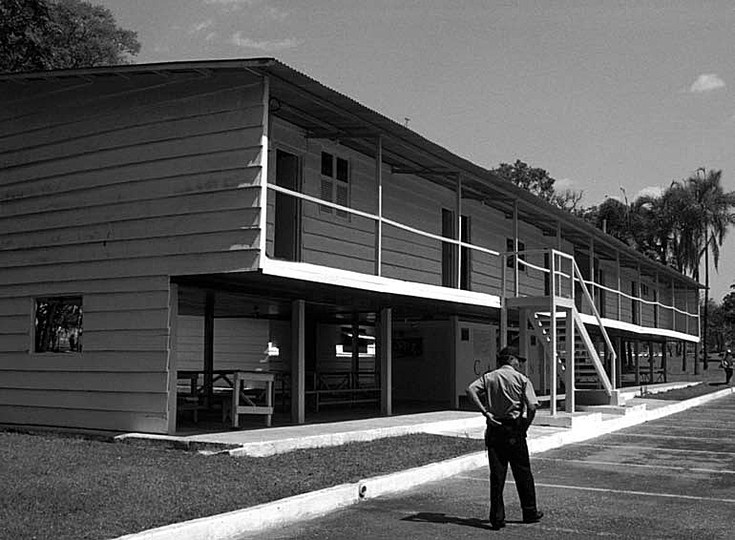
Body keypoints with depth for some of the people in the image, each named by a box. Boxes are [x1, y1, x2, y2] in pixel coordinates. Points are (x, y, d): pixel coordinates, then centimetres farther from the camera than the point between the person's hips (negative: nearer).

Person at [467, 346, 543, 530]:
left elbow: (471, 390, -10)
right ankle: (530, 513, 23)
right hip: (514, 429, -3)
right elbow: (532, 406, -12)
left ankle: (497, 518, 5)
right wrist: (525, 427, -1)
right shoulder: (521, 379, -2)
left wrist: (485, 411, -10)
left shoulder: (488, 377, 7)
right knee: (523, 473, 11)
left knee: (496, 475, 5)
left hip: (494, 430, 3)